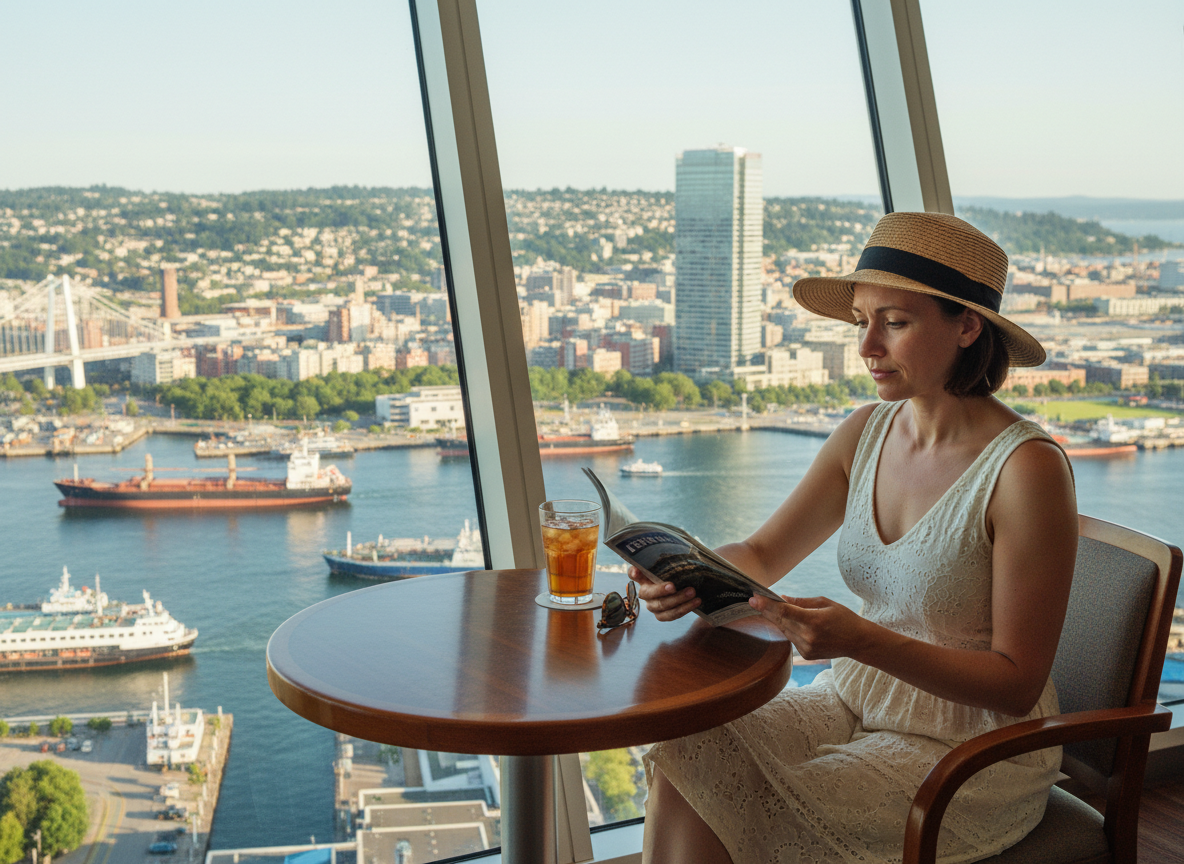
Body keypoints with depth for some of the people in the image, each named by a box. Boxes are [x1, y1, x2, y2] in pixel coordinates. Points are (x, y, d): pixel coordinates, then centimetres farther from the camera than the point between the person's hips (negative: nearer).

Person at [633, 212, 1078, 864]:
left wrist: (862, 640, -32)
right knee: (681, 761, -16)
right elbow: (762, 554, 5)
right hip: (857, 703, 6)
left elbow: (1018, 685, -18)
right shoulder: (865, 433, 0)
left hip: (977, 748, -5)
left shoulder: (1028, 468, -20)